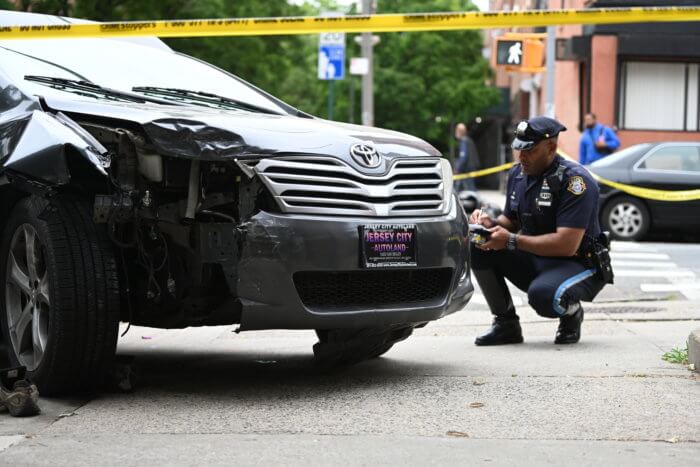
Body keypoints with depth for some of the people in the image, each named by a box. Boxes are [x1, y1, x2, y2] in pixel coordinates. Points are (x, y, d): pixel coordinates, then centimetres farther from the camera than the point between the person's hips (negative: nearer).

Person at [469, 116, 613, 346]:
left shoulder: (575, 180, -20)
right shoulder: (518, 174, 4)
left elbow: (567, 245, -27)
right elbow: (511, 220, 17)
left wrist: (511, 241, -29)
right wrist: (491, 224, -8)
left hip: (580, 264, -7)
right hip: (535, 261, 7)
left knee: (543, 295, -39)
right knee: (477, 247, -13)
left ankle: (572, 312, -1)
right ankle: (505, 324, -2)